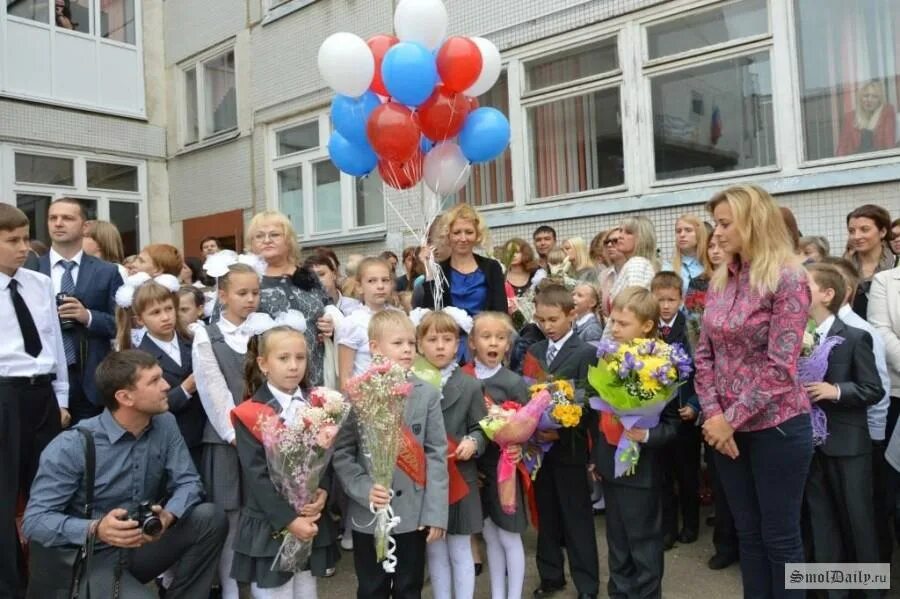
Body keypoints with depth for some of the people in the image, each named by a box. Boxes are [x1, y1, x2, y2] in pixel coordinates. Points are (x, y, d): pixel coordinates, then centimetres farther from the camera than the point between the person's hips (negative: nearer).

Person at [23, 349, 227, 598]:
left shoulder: (165, 424, -5)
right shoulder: (71, 446, -19)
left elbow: (187, 482, -7)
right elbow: (34, 520, -18)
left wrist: (168, 516, -28)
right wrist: (95, 529, -34)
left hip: (146, 544, 5)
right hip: (92, 557, -4)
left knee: (210, 518, -19)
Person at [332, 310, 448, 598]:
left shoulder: (427, 394, -1)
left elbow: (436, 454, -3)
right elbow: (341, 452, -5)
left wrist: (436, 512, -7)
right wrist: (363, 490, -19)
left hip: (414, 513, 1)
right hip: (368, 514, -1)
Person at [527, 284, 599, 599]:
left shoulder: (586, 353, -8)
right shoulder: (533, 352, 8)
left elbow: (587, 402, -13)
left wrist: (561, 432, -20)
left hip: (570, 447, -5)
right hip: (540, 445, 5)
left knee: (577, 518, 6)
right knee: (547, 515, 15)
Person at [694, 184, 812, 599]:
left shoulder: (788, 279, -13)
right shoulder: (720, 280, 6)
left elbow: (780, 366, -18)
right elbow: (704, 353, 6)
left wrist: (731, 419, -16)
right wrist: (712, 413, -6)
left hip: (776, 425, -6)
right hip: (728, 426, 6)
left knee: (780, 536, 8)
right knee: (748, 532, 17)